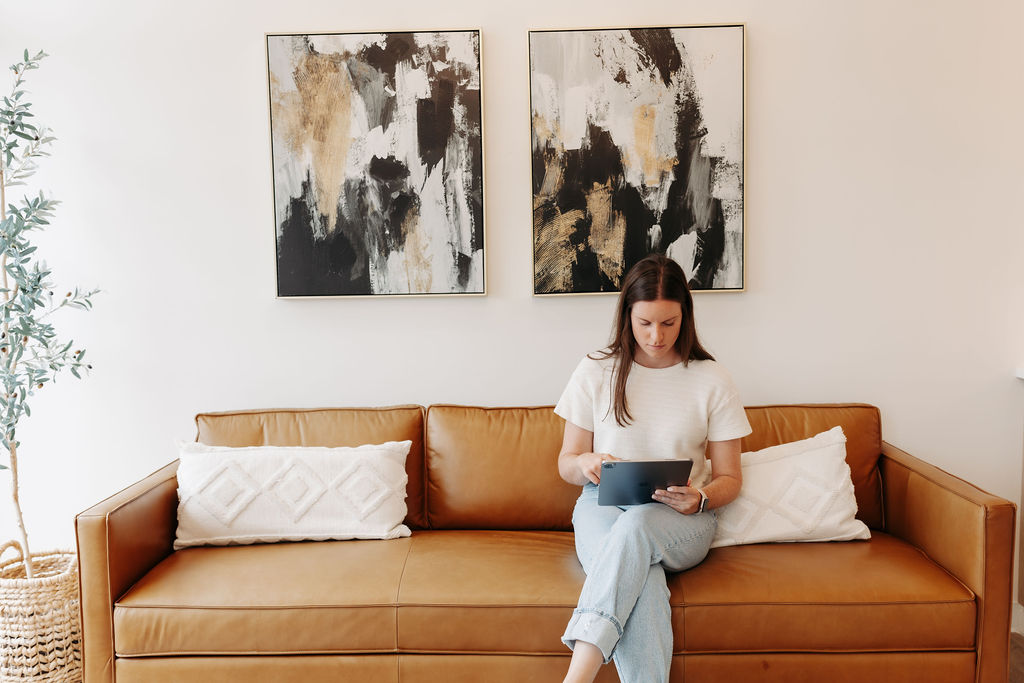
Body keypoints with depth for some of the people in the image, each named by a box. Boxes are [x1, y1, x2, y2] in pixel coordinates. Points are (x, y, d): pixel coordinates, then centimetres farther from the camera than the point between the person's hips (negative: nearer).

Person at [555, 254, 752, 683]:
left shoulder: (711, 381, 5)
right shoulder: (595, 372, 5)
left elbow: (729, 479, 8)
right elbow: (565, 465, 10)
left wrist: (699, 499, -15)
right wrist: (585, 463, -15)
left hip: (683, 522, 0)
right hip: (605, 507, 1)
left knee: (637, 523, -38)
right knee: (643, 579, -36)